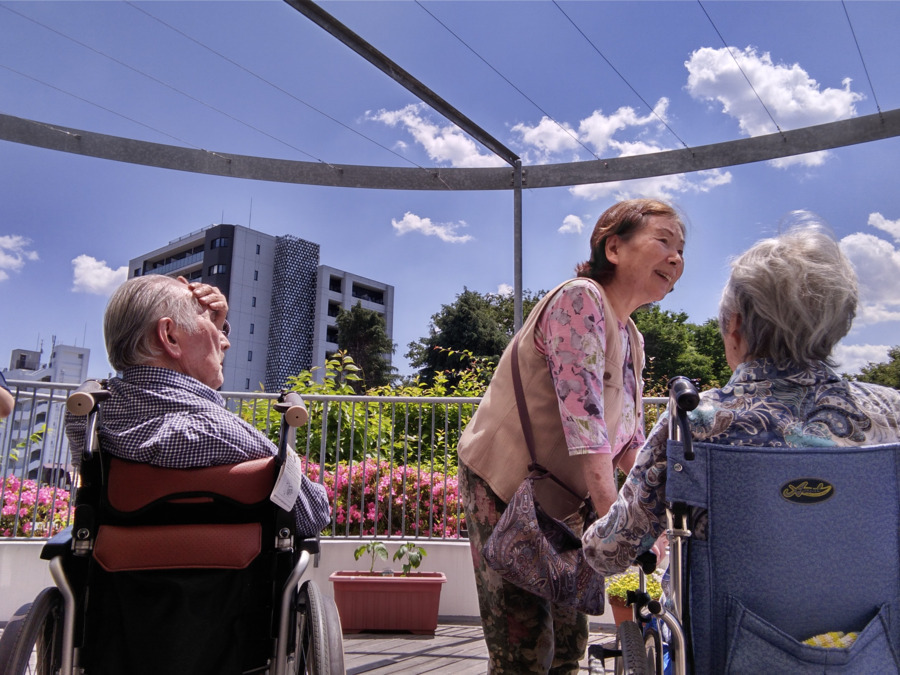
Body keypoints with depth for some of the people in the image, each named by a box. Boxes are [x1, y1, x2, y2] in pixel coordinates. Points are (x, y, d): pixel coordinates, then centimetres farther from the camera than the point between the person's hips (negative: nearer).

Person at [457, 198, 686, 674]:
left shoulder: (632, 340, 10)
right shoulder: (580, 299, -18)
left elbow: (630, 442, 12)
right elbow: (583, 416, -28)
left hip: (559, 500, 9)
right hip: (503, 487, -9)